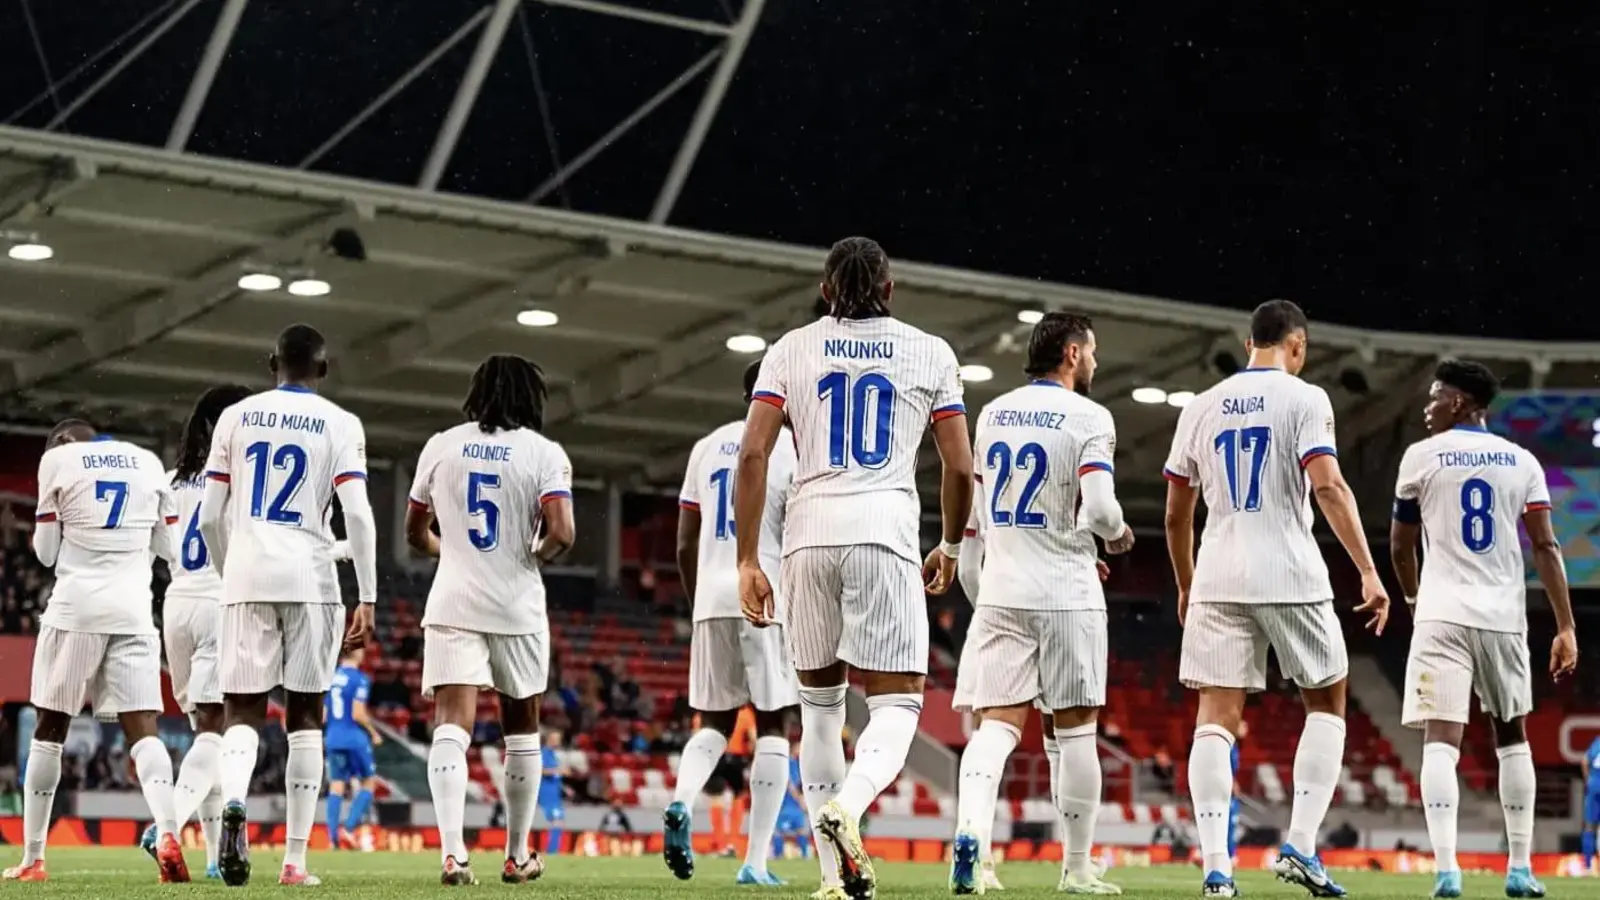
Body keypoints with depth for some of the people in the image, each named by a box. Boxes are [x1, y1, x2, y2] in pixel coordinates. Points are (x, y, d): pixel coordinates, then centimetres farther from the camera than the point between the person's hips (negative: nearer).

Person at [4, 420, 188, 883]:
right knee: (142, 728, -1)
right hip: (133, 608, 2)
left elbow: (46, 553, 6)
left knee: (50, 729, 9)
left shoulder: (58, 459, 4)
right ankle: (167, 832, -25)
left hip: (77, 605, -2)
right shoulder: (149, 462, 14)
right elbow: (169, 546, 17)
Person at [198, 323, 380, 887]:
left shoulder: (236, 417, 9)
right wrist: (368, 597, -5)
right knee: (304, 716, 7)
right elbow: (357, 514, -8)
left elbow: (210, 517, 8)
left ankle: (233, 804, -28)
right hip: (311, 579, -1)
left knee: (243, 711, 4)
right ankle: (295, 858, 4)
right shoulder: (340, 424, 3)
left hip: (247, 573, 1)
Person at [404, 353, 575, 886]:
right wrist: (536, 557, 6)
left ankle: (452, 850, -25)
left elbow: (416, 532, 15)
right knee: (521, 728, 14)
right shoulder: (545, 453, -3)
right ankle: (518, 854, 22)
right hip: (517, 607, -1)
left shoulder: (441, 446, 6)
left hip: (452, 604, 1)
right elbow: (561, 533, -15)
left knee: (452, 725, -8)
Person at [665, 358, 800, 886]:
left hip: (712, 601, 4)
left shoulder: (706, 449, 15)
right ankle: (755, 862, -3)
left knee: (714, 722, 13)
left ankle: (681, 802, -17)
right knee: (772, 726, 2)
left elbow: (685, 548, 15)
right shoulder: (793, 448, -1)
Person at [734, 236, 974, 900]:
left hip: (809, 533, 2)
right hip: (887, 533, -2)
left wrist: (748, 560, 4)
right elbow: (960, 469, 8)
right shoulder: (930, 353, 11)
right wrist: (950, 547, 25)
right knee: (897, 703, 1)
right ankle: (846, 806, -30)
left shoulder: (791, 349, 12)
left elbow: (753, 454, 1)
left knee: (820, 702, 15)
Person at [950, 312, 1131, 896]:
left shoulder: (991, 415, 11)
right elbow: (1098, 506, -19)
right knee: (1076, 729, 7)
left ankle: (970, 832, -25)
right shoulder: (1088, 417, -7)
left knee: (997, 723, 0)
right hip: (1065, 596, -4)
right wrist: (1118, 534, 5)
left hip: (1000, 592, 4)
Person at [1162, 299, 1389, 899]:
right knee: (1326, 704, 13)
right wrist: (1369, 572, -14)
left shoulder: (1201, 407, 13)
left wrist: (1186, 586, 29)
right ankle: (1300, 847, 2)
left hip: (1218, 580, 3)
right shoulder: (1304, 399, -1)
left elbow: (1177, 516, 16)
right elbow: (1329, 487, -14)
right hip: (1291, 578, -3)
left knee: (1216, 718, 1)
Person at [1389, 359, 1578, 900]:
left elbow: (1400, 548, 12)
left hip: (1443, 616, -3)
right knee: (1512, 738, 18)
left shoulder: (1421, 456, 3)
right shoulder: (1522, 462, 9)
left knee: (1440, 739, -8)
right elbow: (1545, 547, 1)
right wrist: (1566, 626, 1)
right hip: (1504, 617, 3)